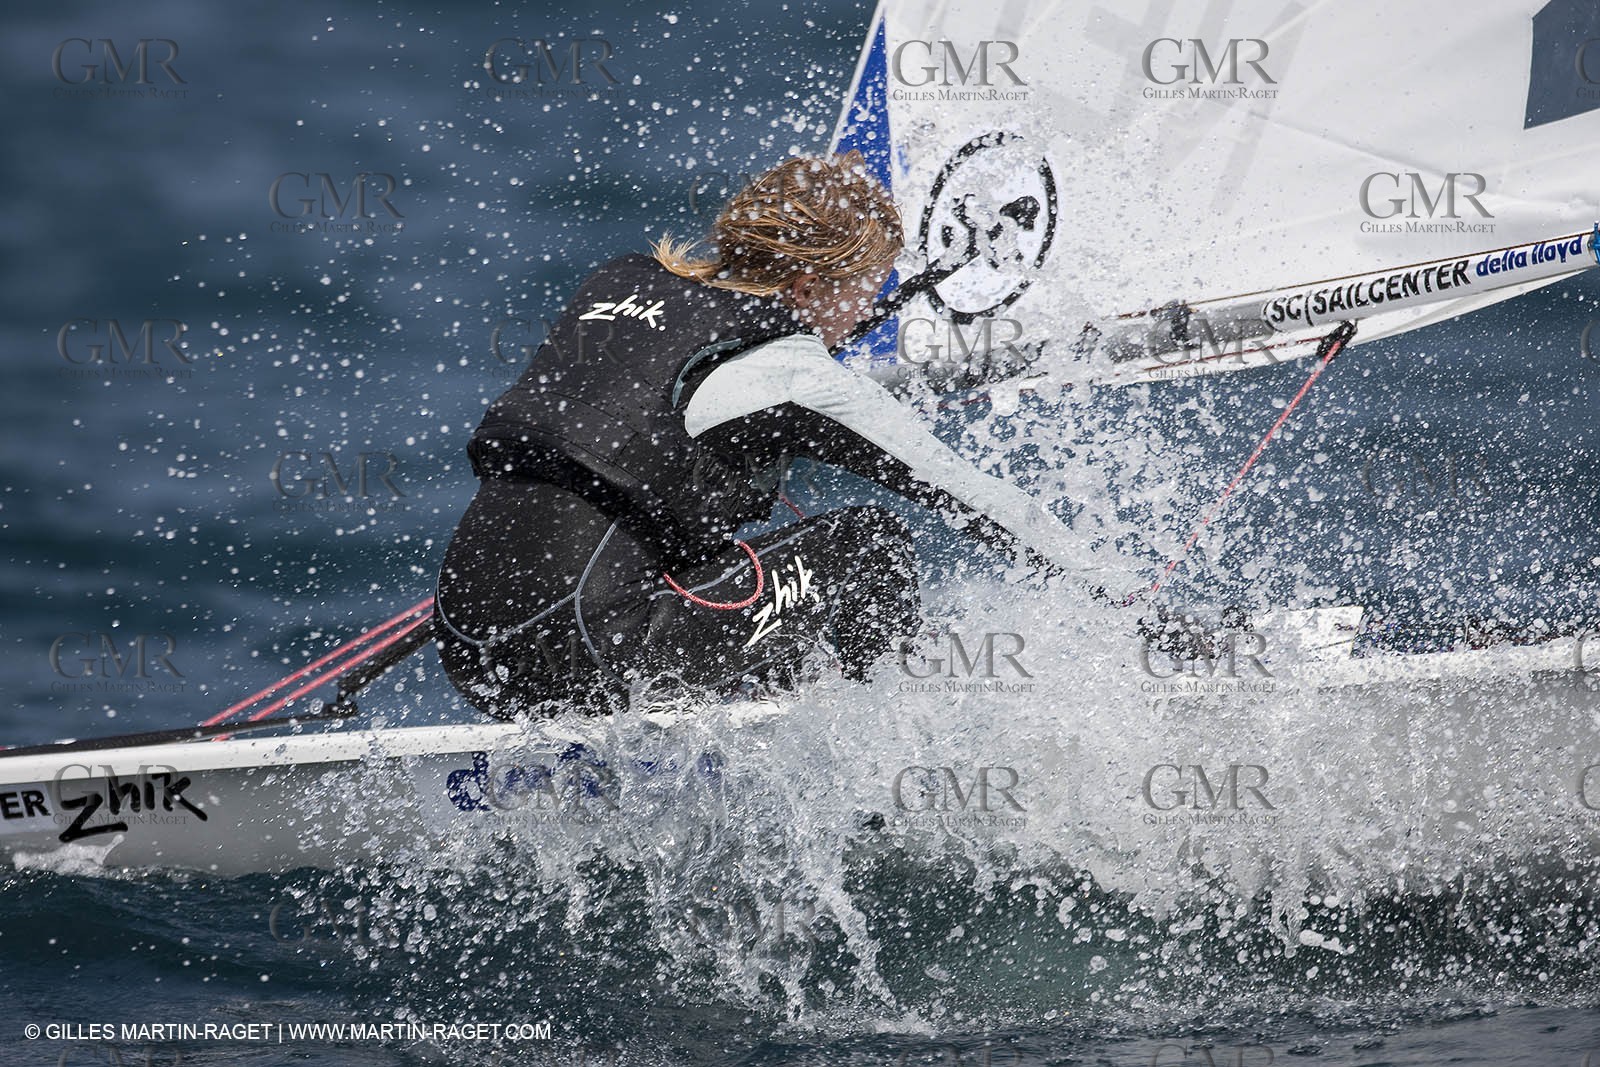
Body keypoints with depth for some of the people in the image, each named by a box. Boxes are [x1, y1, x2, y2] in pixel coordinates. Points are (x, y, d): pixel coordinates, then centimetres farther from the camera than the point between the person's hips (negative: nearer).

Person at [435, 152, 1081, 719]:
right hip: (578, 669, -8)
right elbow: (946, 481, 5)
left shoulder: (624, 279, 15)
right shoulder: (786, 372, -5)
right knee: (874, 543, 2)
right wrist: (1073, 562, 20)